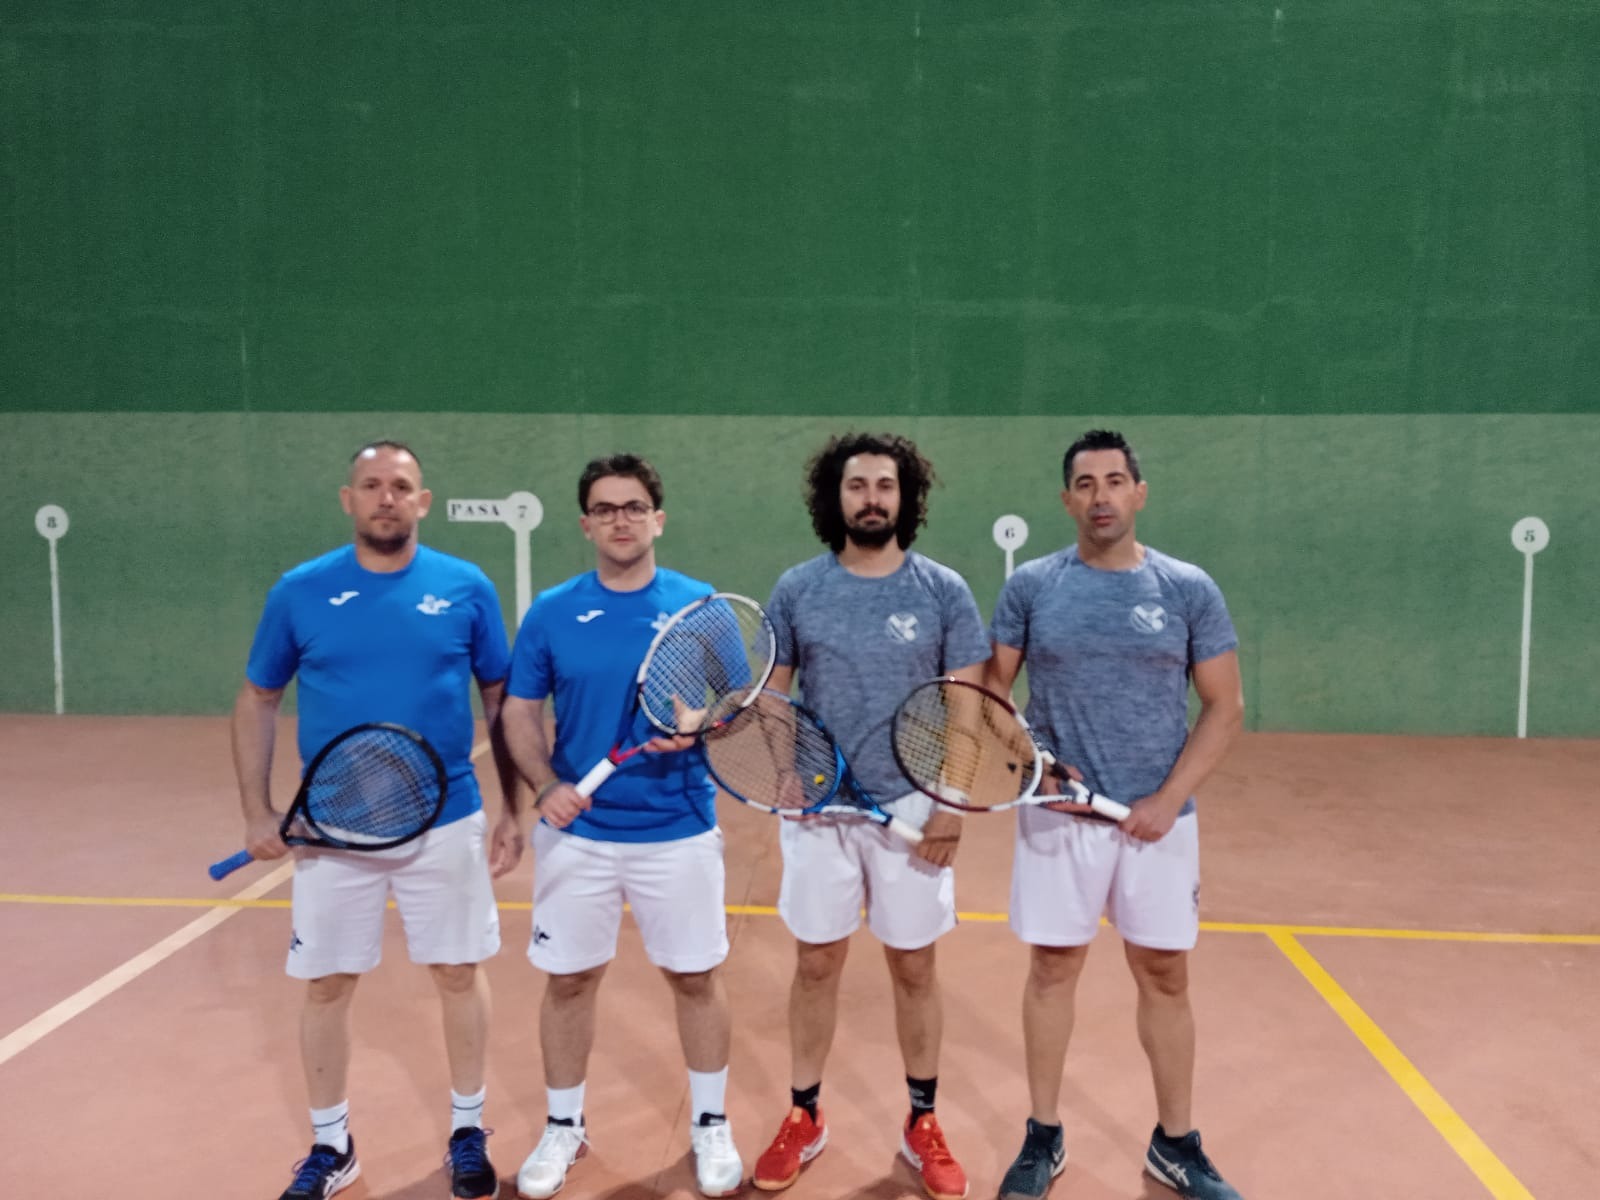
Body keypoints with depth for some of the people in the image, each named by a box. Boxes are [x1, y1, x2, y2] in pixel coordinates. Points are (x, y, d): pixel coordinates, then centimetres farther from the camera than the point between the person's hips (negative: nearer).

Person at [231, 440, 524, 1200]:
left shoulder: (467, 587, -3)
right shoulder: (300, 591, -2)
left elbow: (503, 702, 3)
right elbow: (257, 702, 7)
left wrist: (515, 811, 0)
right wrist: (258, 812, -1)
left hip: (445, 822, 0)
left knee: (459, 974, 10)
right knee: (326, 986, 10)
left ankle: (467, 1131, 31)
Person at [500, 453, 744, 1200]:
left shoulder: (700, 604, -3)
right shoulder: (551, 611, -1)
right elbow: (520, 712, 3)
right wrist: (546, 785, -14)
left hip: (679, 832, -1)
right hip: (577, 833, 1)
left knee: (695, 977, 10)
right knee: (569, 981, 11)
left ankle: (711, 1128, 30)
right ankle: (563, 1128, 32)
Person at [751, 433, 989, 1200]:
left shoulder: (944, 591, -3)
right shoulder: (797, 589, 0)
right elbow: (771, 694, 5)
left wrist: (953, 805, -9)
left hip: (914, 809, 0)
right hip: (817, 811, 1)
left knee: (914, 969, 10)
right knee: (816, 965, 10)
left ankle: (923, 1125, 27)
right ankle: (803, 1118, 27)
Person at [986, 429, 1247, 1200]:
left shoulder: (1189, 590, -1)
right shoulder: (1030, 587, -1)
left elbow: (1225, 708, 1)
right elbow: (991, 691, 5)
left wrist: (1168, 799, -9)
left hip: (1159, 820, 0)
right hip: (1057, 815, 0)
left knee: (1165, 976, 10)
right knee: (1052, 970, 9)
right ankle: (1043, 1137, 25)